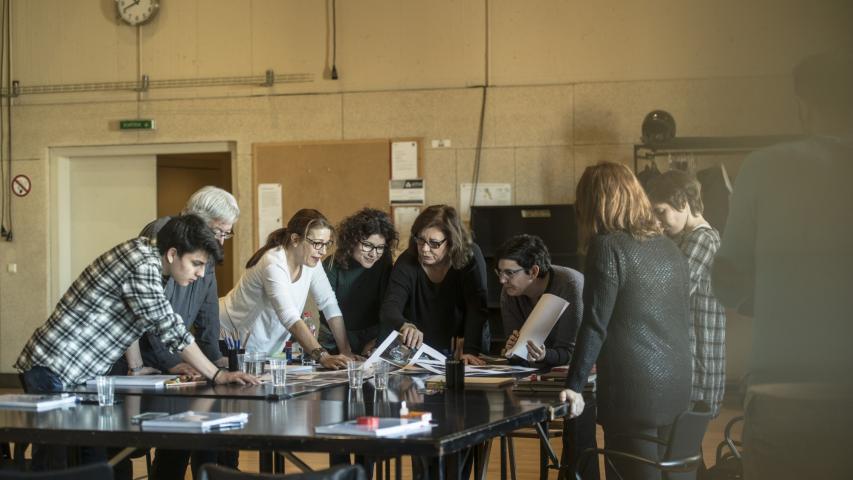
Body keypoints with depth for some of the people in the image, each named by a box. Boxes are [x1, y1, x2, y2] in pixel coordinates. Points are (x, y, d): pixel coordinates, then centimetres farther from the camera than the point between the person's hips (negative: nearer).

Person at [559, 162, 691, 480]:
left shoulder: (608, 246, -9)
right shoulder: (668, 247, 14)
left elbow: (595, 326, -13)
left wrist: (574, 387, -10)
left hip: (633, 392, -7)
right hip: (676, 388, 8)